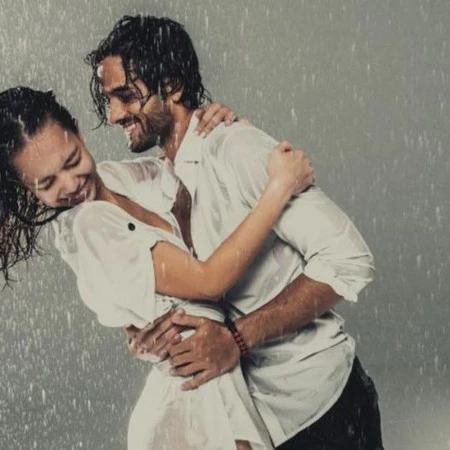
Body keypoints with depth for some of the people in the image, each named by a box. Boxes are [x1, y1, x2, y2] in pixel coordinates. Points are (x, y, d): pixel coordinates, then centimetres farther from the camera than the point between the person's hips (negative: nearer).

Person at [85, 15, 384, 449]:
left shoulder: (237, 149, -18)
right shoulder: (168, 183, 7)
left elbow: (348, 261, -24)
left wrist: (237, 337, -26)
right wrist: (166, 319, -9)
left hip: (318, 400, -7)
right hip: (256, 403, 8)